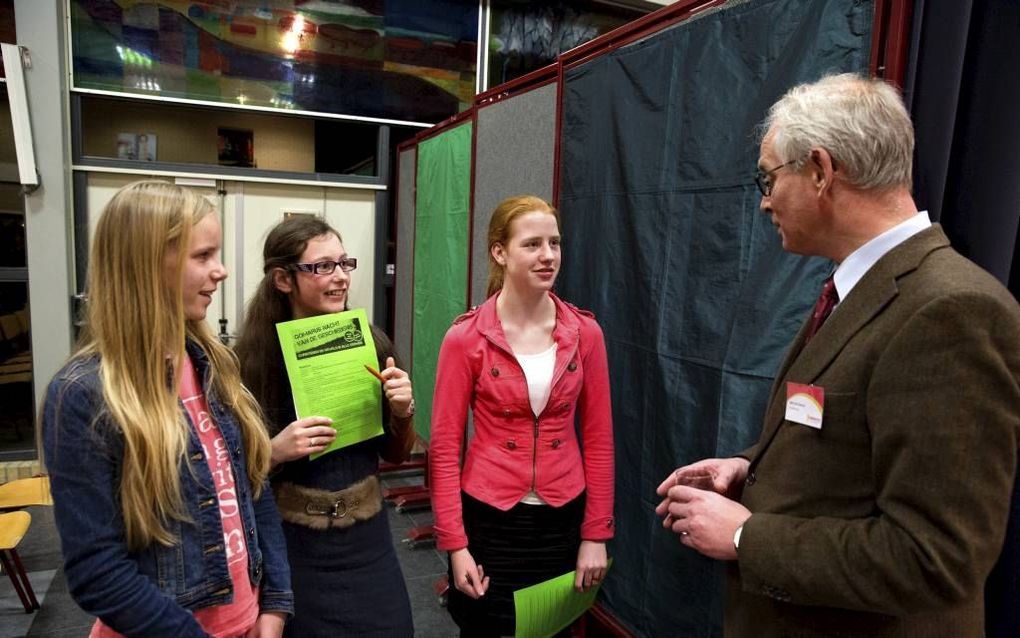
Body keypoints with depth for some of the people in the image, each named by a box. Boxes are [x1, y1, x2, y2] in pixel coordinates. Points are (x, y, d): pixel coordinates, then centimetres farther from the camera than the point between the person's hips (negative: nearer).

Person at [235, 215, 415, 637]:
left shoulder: (370, 343, -4)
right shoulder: (254, 358, -13)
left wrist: (403, 413, -12)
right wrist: (276, 451, -22)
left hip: (368, 543, 3)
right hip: (292, 551, -3)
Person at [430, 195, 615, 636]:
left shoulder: (585, 333, -5)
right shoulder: (465, 338, -12)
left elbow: (598, 439, 0)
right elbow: (444, 446, -8)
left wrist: (596, 533, 0)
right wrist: (455, 543, -9)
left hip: (563, 518, 2)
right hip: (488, 518, -2)